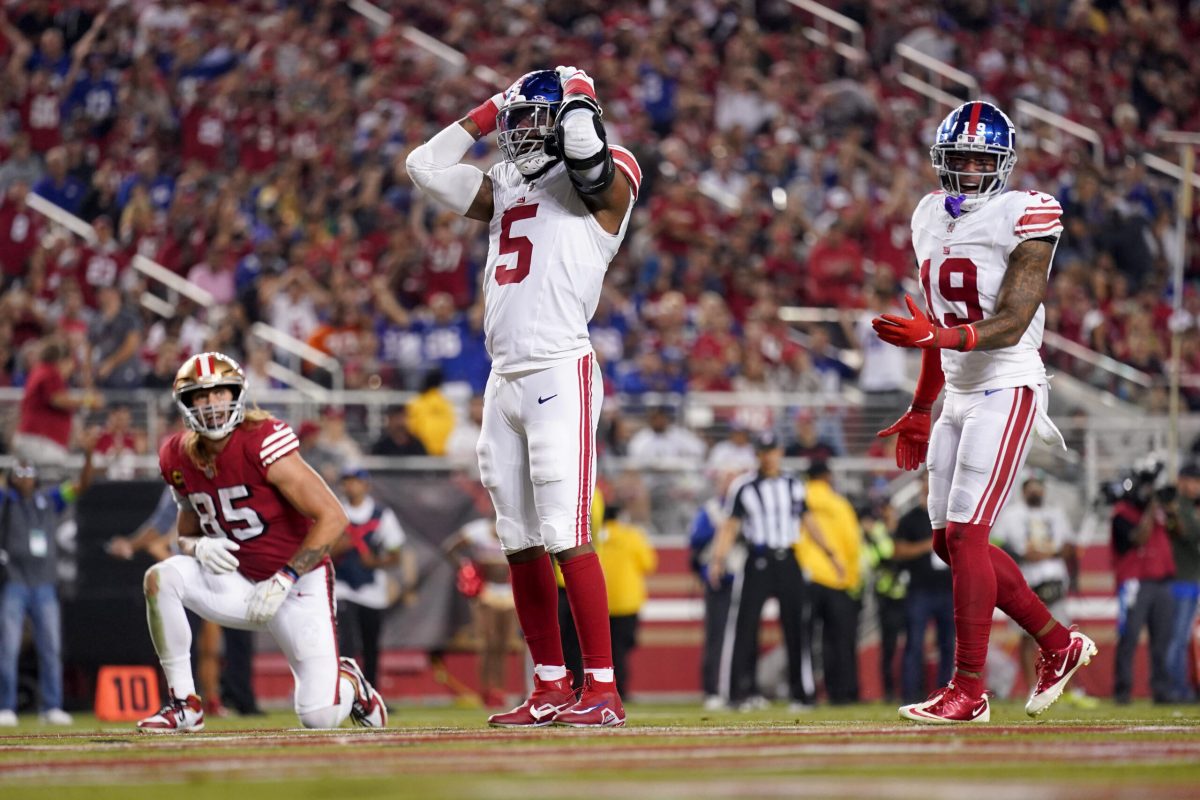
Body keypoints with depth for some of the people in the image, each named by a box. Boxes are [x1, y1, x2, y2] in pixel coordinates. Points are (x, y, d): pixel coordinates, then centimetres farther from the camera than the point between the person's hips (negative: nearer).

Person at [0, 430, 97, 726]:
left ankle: (52, 708, 6)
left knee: (50, 649, 2)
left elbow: (82, 484, 5)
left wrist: (88, 456, -12)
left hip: (45, 588, 3)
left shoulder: (50, 500, 11)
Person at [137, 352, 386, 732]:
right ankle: (184, 704, -11)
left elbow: (333, 518, -22)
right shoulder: (179, 459, -3)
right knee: (161, 578, -22)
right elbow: (186, 533, 12)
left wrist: (284, 580, -23)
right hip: (240, 583, 5)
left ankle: (350, 683, 27)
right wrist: (198, 546, -13)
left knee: (320, 717, -12)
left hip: (297, 583, -5)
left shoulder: (262, 444, -21)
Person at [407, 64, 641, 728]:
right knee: (521, 543, 7)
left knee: (566, 537, -13)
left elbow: (585, 149, -22)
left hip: (561, 375, -8)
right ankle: (550, 689, 13)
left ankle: (602, 690, -12)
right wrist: (489, 113, 19)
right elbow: (424, 166, 23)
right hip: (504, 379, 8)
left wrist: (575, 98, -1)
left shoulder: (602, 182, -1)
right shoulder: (505, 188, 19)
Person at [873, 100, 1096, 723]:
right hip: (959, 396, 9)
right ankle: (1059, 646, 23)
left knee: (965, 535, -14)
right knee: (949, 541, 9)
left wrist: (931, 336, -35)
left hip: (1006, 390, -8)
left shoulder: (1023, 219, -12)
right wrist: (919, 411, 22)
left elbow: (1011, 324, -20)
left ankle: (969, 690, -10)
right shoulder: (931, 218, 12)